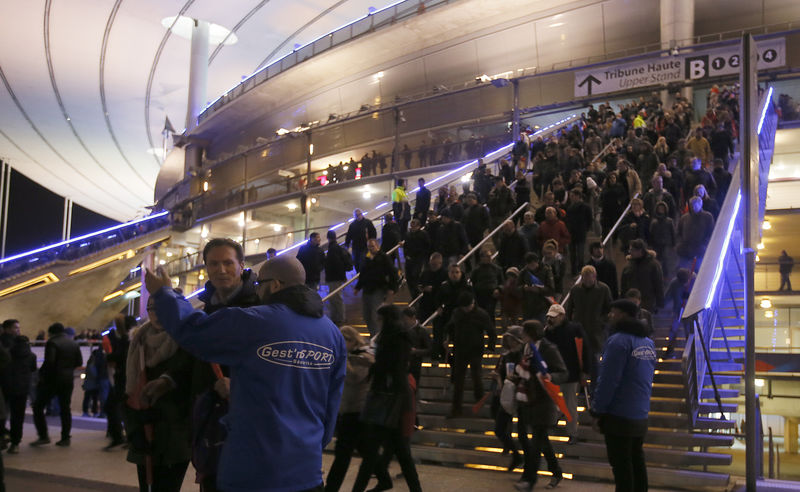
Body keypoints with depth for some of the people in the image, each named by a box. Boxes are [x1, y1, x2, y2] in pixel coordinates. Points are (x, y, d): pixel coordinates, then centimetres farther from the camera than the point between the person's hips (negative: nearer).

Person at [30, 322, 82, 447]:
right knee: (65, 408, 10)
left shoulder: (52, 343, -10)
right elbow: (79, 362, 8)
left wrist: (41, 373, -6)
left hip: (52, 379, -6)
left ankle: (43, 436, 0)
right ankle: (65, 438, 9)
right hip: (68, 380, 6)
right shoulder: (73, 344, 9)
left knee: (38, 406, 5)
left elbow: (49, 361, -20)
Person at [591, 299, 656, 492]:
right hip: (641, 416, 8)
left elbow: (607, 381, -17)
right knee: (637, 462, 17)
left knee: (621, 466, -1)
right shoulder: (648, 342, 11)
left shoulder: (618, 341, -16)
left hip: (619, 418, -8)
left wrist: (597, 411, -9)